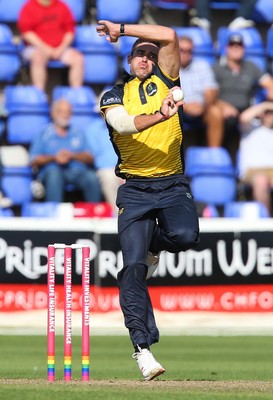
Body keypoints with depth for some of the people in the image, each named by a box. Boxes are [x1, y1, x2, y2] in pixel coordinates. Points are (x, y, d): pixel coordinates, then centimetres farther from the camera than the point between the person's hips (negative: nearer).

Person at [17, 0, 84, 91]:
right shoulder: (28, 7, -2)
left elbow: (70, 30, 9)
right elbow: (26, 32, -9)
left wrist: (61, 48, -8)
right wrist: (44, 48, -17)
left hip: (60, 49, 4)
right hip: (37, 47, -4)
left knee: (78, 59, -21)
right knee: (38, 58, -37)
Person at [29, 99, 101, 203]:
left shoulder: (79, 134, 24)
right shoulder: (44, 134, 17)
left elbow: (89, 158, 12)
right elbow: (34, 161, 6)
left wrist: (72, 155, -6)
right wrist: (54, 158, -9)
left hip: (77, 171, 2)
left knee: (92, 177, -32)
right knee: (53, 172, -39)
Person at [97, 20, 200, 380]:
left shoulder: (164, 80, 11)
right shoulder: (113, 96, 8)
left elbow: (169, 36, -3)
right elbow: (123, 124, -15)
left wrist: (122, 29, 2)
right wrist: (160, 115, -31)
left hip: (173, 185, 1)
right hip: (135, 190, -1)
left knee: (185, 236, -27)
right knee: (133, 267, -13)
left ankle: (153, 244, 12)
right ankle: (143, 347, -13)